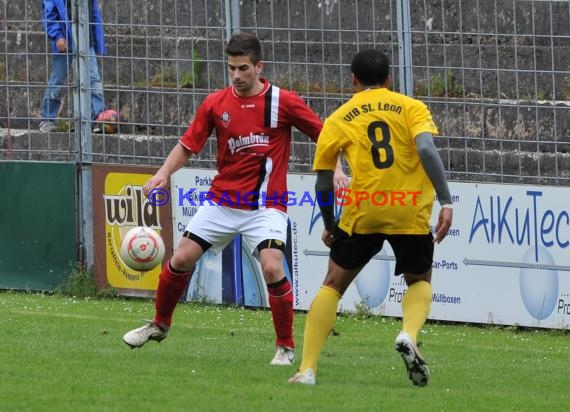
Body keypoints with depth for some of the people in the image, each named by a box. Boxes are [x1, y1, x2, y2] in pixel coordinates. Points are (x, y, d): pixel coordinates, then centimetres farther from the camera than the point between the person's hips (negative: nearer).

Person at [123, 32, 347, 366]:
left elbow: (323, 134, -2)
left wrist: (335, 170, -16)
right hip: (222, 200, 4)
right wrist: (164, 173, -9)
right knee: (181, 260, 3)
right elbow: (188, 144, 7)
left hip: (266, 206, -4)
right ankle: (160, 325, 28)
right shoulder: (215, 104, 0)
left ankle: (286, 347, -6)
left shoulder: (283, 102, -8)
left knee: (272, 268, -21)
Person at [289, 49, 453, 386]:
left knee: (333, 285, 15)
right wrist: (445, 201, -12)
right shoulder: (411, 107, 9)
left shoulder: (338, 120, 12)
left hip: (363, 211, 0)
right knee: (420, 281, 23)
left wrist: (329, 226, 24)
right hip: (411, 211, 0)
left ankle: (308, 369, 4)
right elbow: (426, 149, -9)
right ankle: (409, 334, -8)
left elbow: (323, 182, 10)